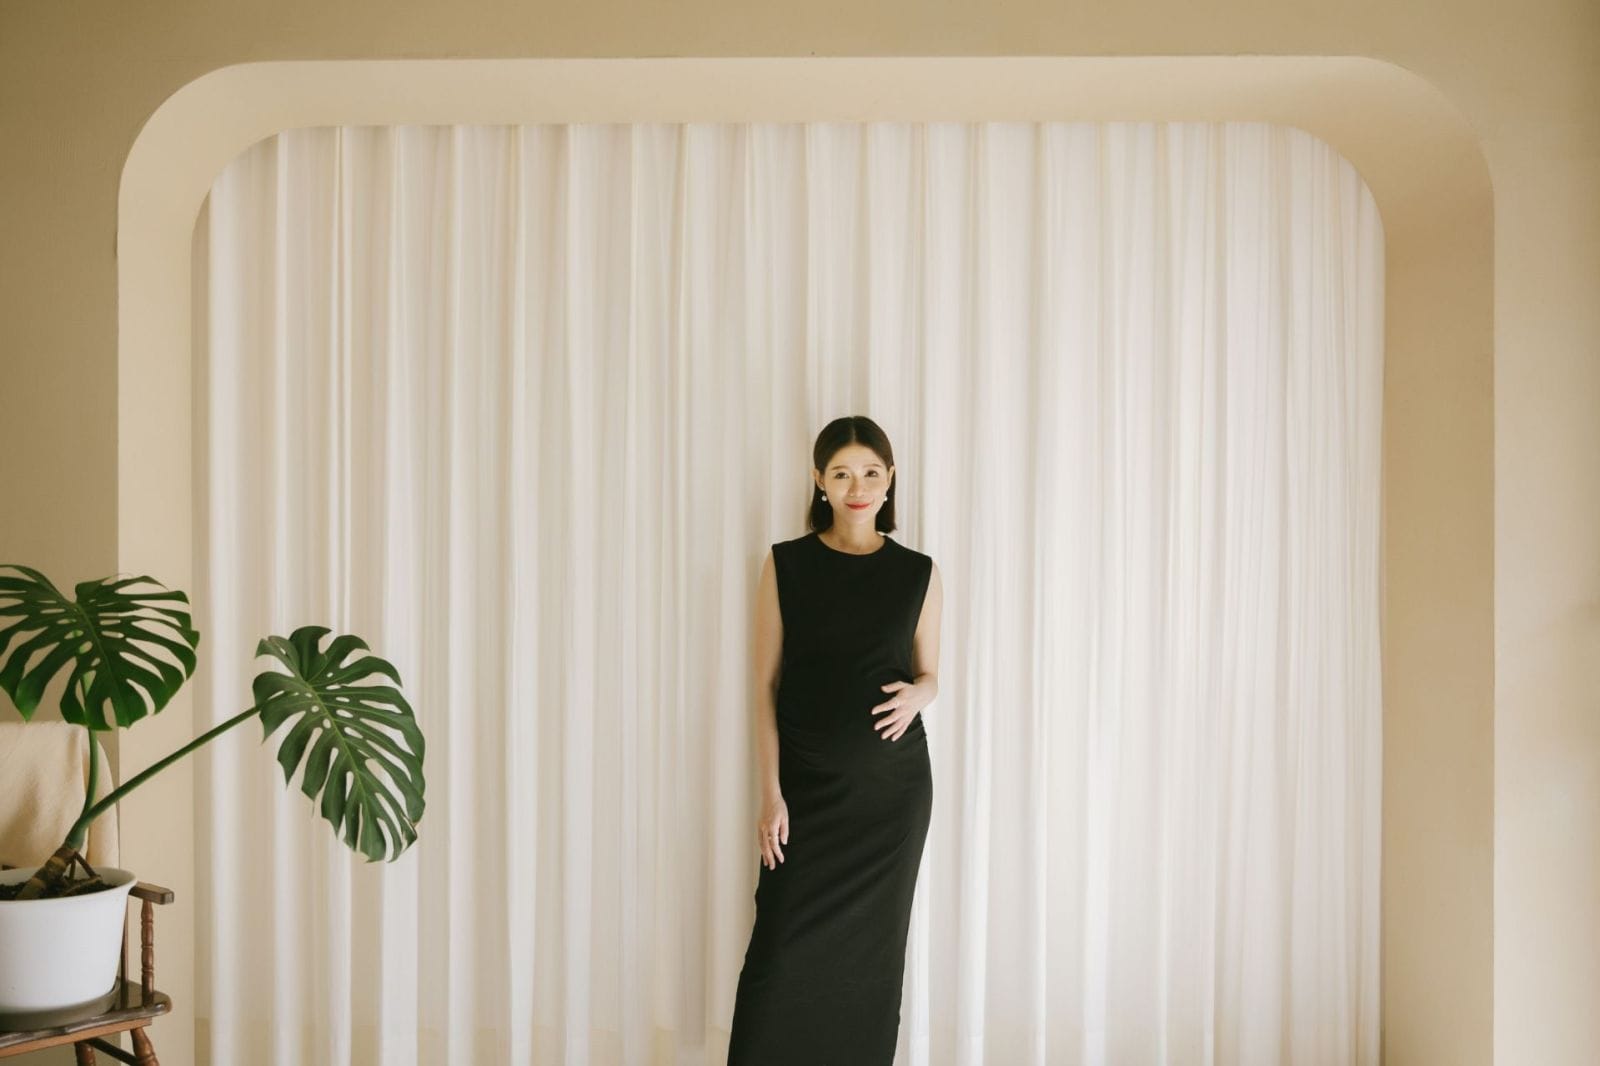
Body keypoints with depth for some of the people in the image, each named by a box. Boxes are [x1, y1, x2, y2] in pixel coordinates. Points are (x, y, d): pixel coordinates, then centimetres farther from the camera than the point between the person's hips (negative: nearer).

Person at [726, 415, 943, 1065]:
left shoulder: (918, 574, 3)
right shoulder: (786, 565, -1)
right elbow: (766, 686, -1)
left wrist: (917, 694, -11)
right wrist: (771, 793, -8)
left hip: (893, 788, 2)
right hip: (808, 788, -1)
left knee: (870, 951, 7)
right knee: (783, 954, -4)